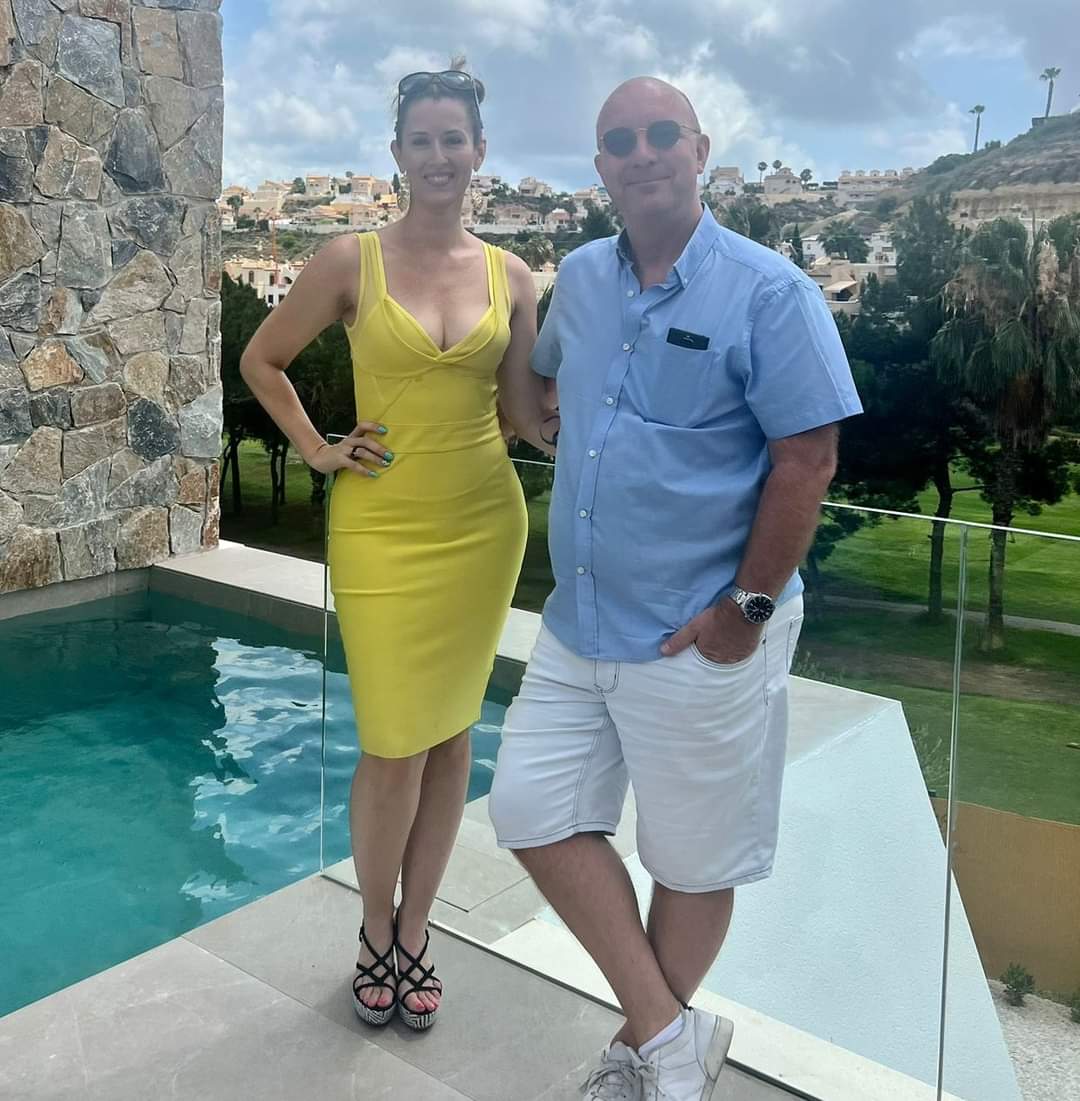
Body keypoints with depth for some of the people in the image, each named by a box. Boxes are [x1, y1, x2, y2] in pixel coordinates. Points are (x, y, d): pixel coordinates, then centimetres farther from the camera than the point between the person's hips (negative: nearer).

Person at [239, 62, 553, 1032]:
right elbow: (262, 360, 9)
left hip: (483, 523, 3)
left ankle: (415, 934, 30)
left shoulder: (511, 277, 5)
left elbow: (528, 414, 6)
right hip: (383, 527, -2)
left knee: (450, 737, 10)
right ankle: (376, 933, 26)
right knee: (393, 749, -2)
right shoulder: (352, 262, -2)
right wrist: (317, 448, 2)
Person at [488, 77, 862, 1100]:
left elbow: (807, 457, -14)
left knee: (690, 862, 9)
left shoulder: (767, 292, -11)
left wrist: (749, 608, -15)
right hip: (576, 623, 6)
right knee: (534, 812, 6)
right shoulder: (578, 280, 7)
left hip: (698, 638, -6)